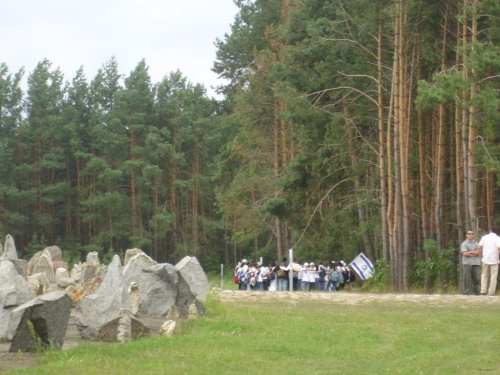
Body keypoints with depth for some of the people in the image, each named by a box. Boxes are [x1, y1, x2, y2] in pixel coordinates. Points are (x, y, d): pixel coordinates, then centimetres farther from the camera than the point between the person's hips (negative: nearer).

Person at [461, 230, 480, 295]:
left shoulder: (476, 244, 16)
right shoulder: (464, 244, 4)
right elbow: (465, 254, -9)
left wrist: (470, 252, -9)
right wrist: (474, 254, -1)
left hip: (475, 263, 4)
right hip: (467, 263, -4)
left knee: (476, 278, 1)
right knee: (467, 278, -7)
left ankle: (476, 292, 6)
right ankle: (465, 292, -5)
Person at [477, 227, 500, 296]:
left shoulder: (484, 237, 5)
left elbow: (479, 247, -3)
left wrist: (480, 257, 5)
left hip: (485, 259, 2)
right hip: (494, 260, -2)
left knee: (484, 275, 11)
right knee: (493, 276, 3)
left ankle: (483, 291, 4)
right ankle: (491, 292, 0)